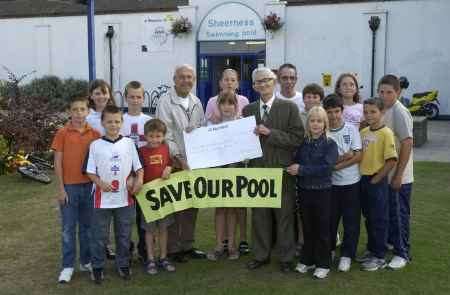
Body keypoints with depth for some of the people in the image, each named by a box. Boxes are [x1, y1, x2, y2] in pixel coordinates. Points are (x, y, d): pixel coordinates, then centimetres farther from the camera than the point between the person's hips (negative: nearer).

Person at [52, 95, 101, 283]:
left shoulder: (94, 134, 1)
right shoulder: (62, 133, -4)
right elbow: (58, 162, -3)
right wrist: (61, 188, -6)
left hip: (89, 185, 2)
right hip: (69, 186, -2)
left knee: (87, 225, 13)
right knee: (68, 227, 6)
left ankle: (86, 261, 25)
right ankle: (68, 266, 15)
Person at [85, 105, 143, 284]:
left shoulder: (129, 143, 2)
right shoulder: (95, 145, -3)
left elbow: (138, 166, 5)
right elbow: (90, 171, -1)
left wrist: (139, 179, -12)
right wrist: (100, 183, -17)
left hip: (125, 198, 2)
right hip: (102, 198, -1)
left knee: (124, 235, 13)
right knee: (99, 235, 8)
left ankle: (123, 264, 29)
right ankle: (97, 267, 23)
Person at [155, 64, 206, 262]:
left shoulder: (196, 102, 11)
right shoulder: (165, 102, -9)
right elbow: (165, 135, -14)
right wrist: (180, 158, -18)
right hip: (174, 162, -6)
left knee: (192, 206, 12)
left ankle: (187, 245, 24)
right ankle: (173, 248, 13)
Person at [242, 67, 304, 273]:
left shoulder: (289, 108, -2)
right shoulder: (248, 110, 10)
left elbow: (297, 138, -10)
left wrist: (270, 133, -16)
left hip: (282, 170, -3)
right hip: (257, 169, 3)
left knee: (284, 215, 5)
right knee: (259, 215, 11)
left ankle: (286, 258, 18)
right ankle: (261, 255, 25)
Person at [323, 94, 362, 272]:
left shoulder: (351, 129, -2)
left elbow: (358, 156, -7)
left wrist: (335, 165, -14)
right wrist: (344, 157, -17)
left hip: (351, 182, 0)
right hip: (331, 183, 0)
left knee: (351, 221, 5)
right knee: (330, 219, 11)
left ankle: (347, 255, 18)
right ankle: (329, 250, 30)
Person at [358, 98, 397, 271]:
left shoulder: (386, 133, -13)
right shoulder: (363, 132, 7)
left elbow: (392, 160, -18)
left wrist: (376, 179, -14)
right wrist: (362, 177, 5)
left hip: (377, 182, -7)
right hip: (363, 179, 7)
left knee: (379, 219, 3)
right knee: (369, 218, 17)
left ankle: (379, 257, 14)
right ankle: (371, 250, 32)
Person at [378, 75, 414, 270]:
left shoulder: (400, 112, -17)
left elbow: (407, 143, -20)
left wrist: (398, 175, -20)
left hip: (399, 176, -7)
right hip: (383, 174, 7)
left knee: (399, 214, 3)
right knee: (386, 211, 18)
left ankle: (402, 254, 14)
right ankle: (391, 241, 36)